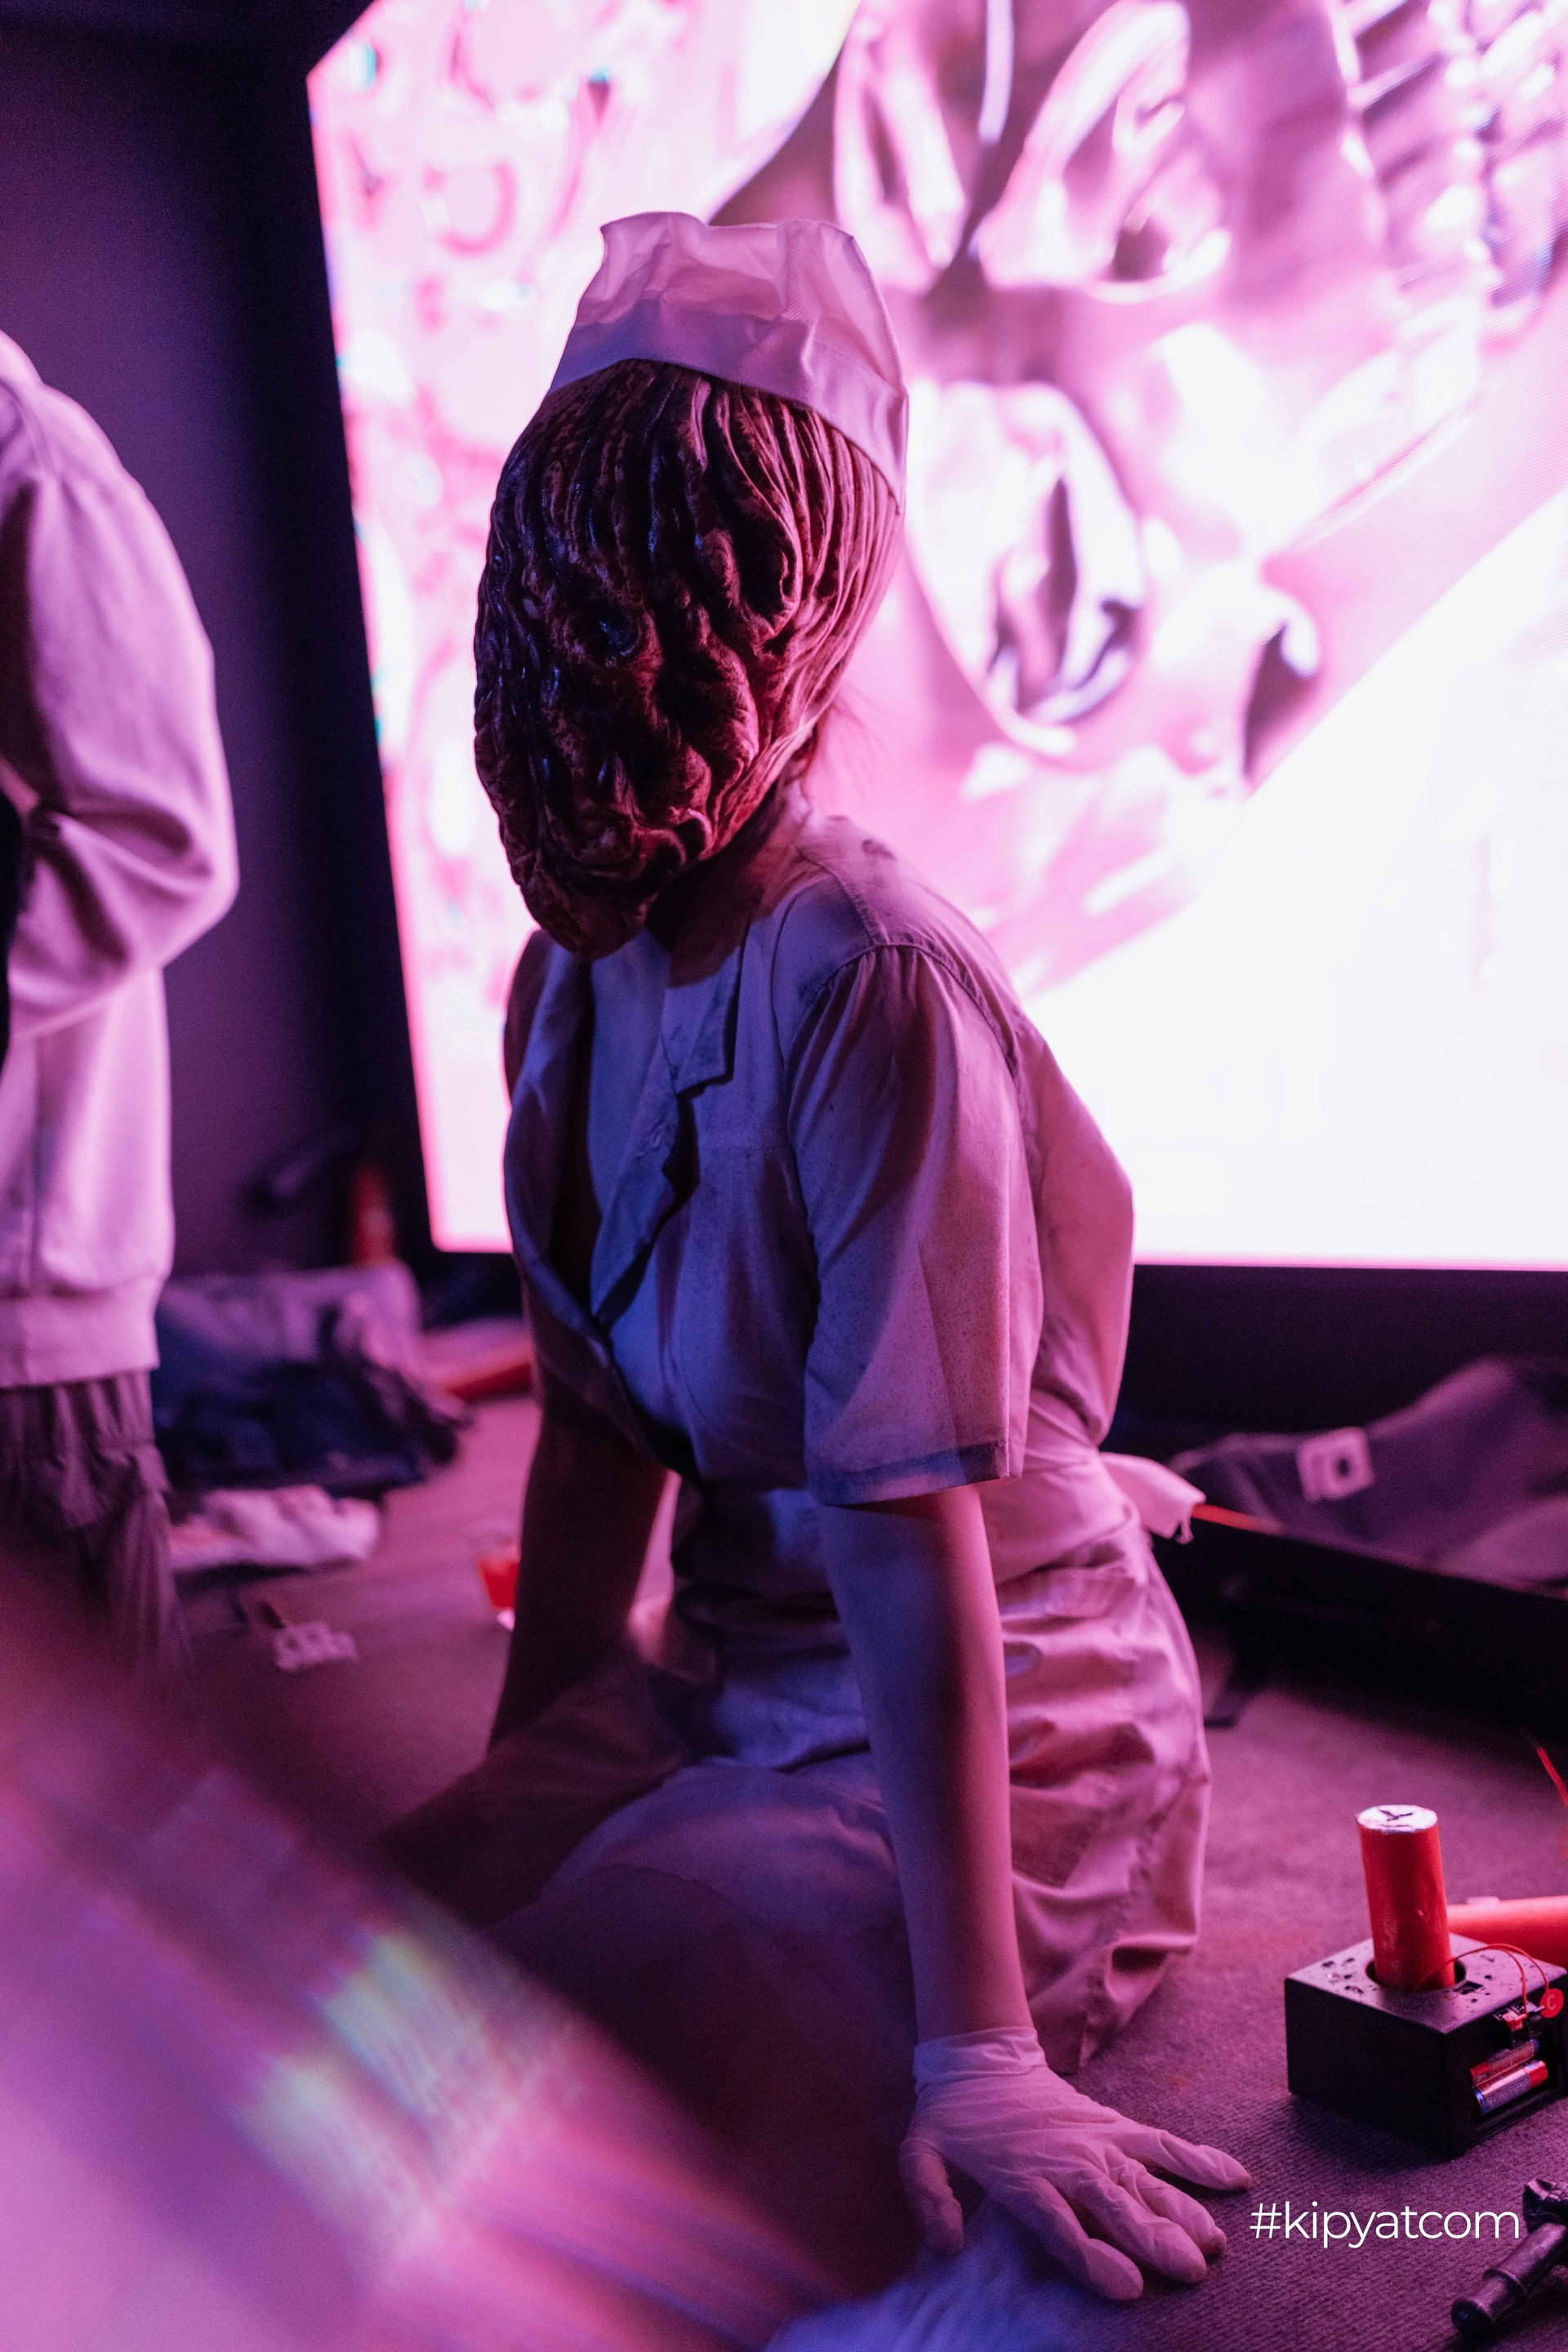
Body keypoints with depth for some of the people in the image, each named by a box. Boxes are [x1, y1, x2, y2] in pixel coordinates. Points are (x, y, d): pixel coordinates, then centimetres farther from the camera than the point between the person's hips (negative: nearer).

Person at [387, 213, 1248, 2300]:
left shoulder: (869, 985, -26)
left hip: (1000, 1749, -7)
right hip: (718, 1701, 7)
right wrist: (509, 1803, 12)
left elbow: (911, 1533, -27)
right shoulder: (569, 988, -1)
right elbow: (595, 1441, 5)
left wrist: (978, 2045, -22)